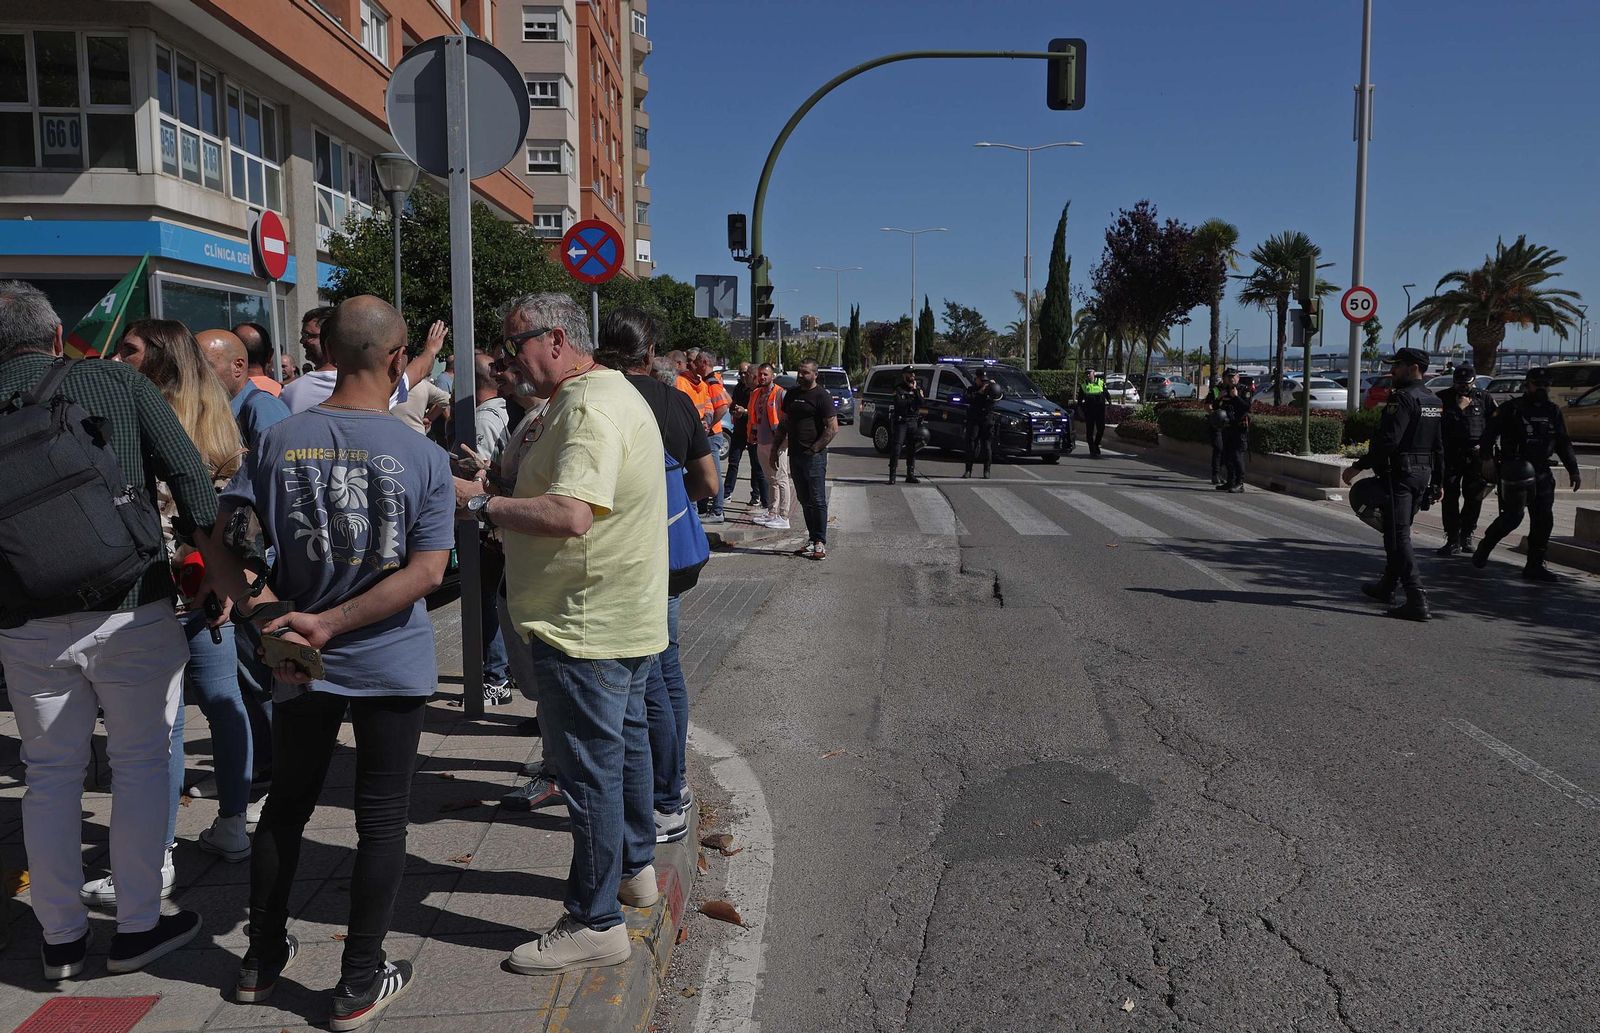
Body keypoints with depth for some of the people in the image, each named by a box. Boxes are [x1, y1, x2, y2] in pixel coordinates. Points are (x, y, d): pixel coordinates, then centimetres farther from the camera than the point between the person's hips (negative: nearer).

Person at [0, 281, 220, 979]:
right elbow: (190, 478, -5)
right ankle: (138, 927, 17)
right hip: (130, 608, -2)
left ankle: (61, 938, 24)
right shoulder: (119, 384, -2)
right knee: (141, 762, 11)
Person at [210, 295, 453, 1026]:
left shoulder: (279, 441, -4)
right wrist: (330, 626, -17)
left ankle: (262, 960, 35)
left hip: (300, 665, 3)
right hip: (393, 663, -3)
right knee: (381, 820, 9)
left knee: (286, 805, 20)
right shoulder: (425, 457, -12)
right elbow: (427, 571, -18)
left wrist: (262, 611, -11)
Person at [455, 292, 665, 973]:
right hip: (627, 617, 11)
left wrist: (480, 503, -22)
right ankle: (635, 868, 41)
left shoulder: (587, 407, -21)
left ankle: (595, 923, 12)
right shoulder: (613, 392, 14)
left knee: (589, 769, 0)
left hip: (587, 629, -11)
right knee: (624, 741, 23)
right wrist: (494, 495, 8)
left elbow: (569, 514, -33)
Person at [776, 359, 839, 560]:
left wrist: (815, 449, -15)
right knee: (805, 501, 10)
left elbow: (833, 428, -13)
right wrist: (775, 449, 14)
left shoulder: (821, 396, -8)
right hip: (795, 455, 7)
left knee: (817, 501, -5)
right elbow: (784, 424, 21)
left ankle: (820, 543, -2)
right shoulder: (792, 395, 15)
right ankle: (813, 540, 16)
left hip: (814, 456, -7)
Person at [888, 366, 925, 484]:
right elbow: (899, 404, -13)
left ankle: (910, 475, 15)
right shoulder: (898, 389, -2)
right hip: (900, 422, -5)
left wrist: (916, 390, -8)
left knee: (912, 449, 8)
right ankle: (892, 475, -9)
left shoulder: (918, 388, 12)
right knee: (896, 448, -9)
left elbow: (922, 403, -4)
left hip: (914, 422, 5)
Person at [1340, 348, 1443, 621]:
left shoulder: (1402, 398, -15)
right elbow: (1440, 446, 18)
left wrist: (1359, 466, -18)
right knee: (1398, 533, 22)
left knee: (1398, 537, -9)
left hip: (1400, 475, -9)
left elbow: (1388, 440, -24)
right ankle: (1387, 586, 35)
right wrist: (1437, 482, 23)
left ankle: (1417, 601, -15)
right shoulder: (1435, 401, 14)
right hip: (1424, 475, 10)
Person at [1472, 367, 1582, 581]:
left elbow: (1563, 443, 18)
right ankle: (1484, 547, 12)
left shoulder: (1553, 411, 14)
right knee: (1513, 516, -11)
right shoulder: (1512, 409, -3)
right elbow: (1490, 434, -9)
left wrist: (1573, 470, 13)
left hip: (1542, 473, 6)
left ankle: (1535, 565, 10)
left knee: (1544, 519, 3)